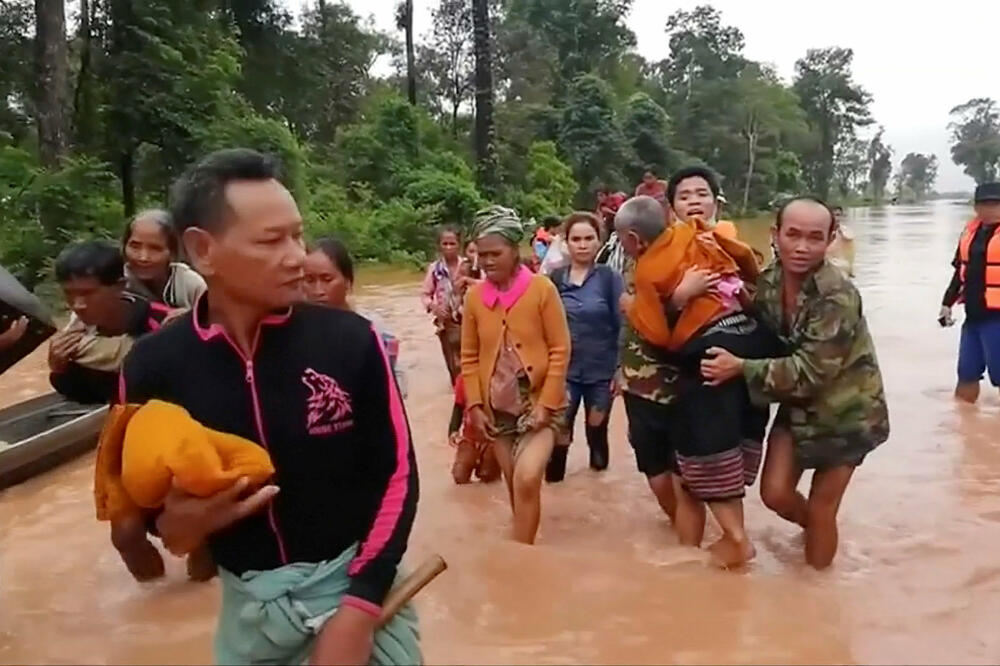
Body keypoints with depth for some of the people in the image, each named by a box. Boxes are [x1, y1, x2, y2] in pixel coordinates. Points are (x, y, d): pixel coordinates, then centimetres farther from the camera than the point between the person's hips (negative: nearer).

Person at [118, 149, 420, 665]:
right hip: (248, 604, 2)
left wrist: (358, 612, -13)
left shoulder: (349, 339, -13)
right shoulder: (152, 369, -9)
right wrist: (176, 525, -19)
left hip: (356, 583, -2)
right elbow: (144, 505, 4)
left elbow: (397, 474, -8)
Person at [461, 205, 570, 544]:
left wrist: (546, 403, -13)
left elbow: (560, 350, -8)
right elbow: (469, 357, 7)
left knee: (527, 479, -20)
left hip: (538, 403, -4)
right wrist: (474, 405, -1)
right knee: (516, 487, 13)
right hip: (497, 408, 4)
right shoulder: (475, 296, 0)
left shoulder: (541, 288, -10)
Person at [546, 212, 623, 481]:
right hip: (564, 371, 1)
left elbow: (622, 325, -5)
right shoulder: (555, 279, -1)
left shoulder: (610, 277, -6)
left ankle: (599, 464, 40)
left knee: (597, 429, 14)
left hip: (601, 371, 0)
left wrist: (621, 368, -8)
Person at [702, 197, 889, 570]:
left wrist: (740, 368, -30)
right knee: (775, 493, 2)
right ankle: (817, 530, 36)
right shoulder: (767, 283, -8)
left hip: (846, 410, -5)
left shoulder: (838, 297, -28)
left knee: (821, 507, 5)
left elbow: (812, 370, -29)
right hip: (798, 406, 5)